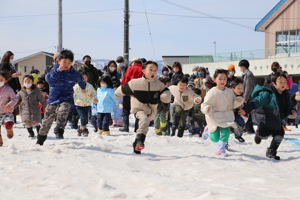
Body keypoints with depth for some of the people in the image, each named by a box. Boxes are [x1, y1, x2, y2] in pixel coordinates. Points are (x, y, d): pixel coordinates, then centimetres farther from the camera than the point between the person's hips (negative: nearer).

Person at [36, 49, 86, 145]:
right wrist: (57, 71, -32)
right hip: (53, 98, 1)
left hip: (66, 98, -1)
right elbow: (49, 80, -22)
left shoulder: (74, 73, -4)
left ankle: (59, 130, -18)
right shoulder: (55, 70, -5)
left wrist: (83, 88, 36)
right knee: (47, 120, 8)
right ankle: (41, 139, 29)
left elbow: (80, 80, 18)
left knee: (62, 111, -36)